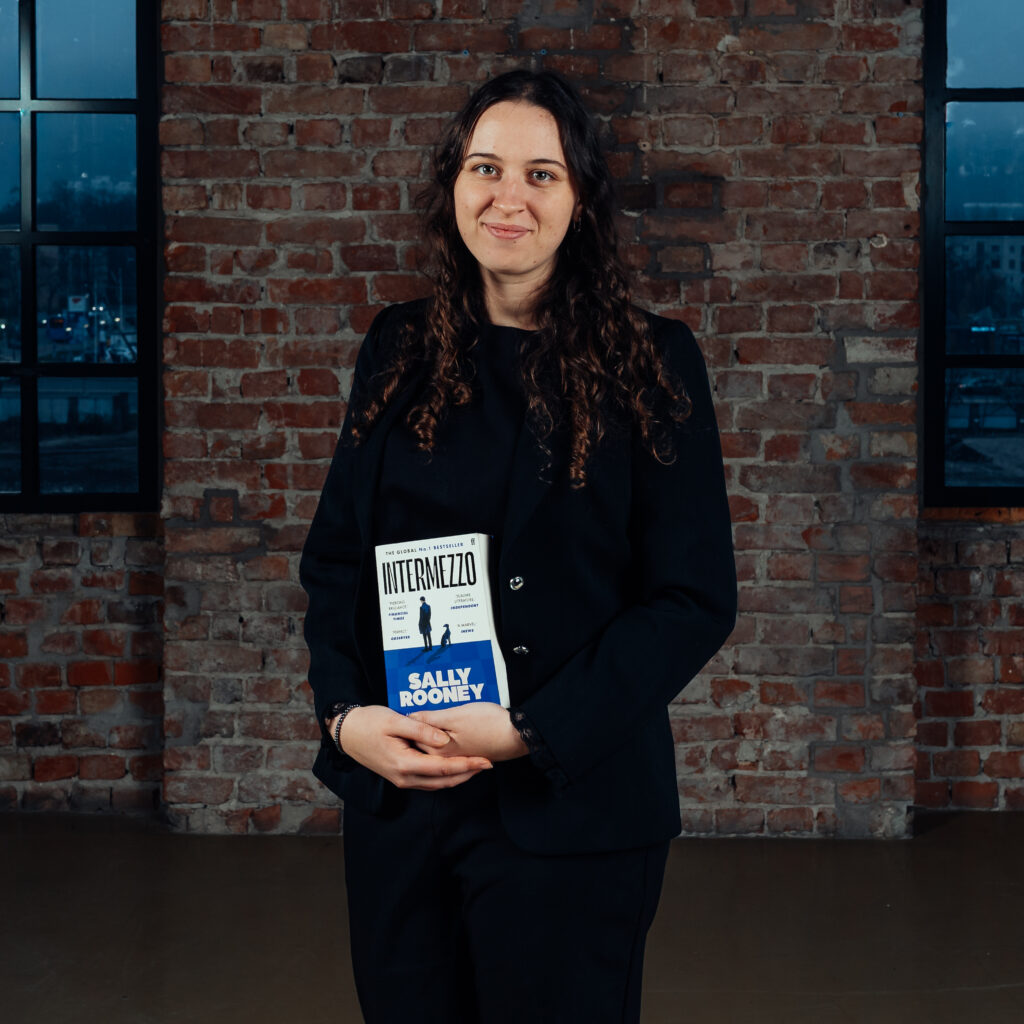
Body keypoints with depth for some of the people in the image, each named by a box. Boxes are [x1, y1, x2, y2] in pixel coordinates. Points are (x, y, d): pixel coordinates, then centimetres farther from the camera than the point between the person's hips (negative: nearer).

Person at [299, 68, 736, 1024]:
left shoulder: (650, 364, -5)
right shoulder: (398, 352, 6)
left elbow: (696, 601, -8)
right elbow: (333, 558, 9)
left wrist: (530, 730, -16)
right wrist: (345, 715, -8)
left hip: (571, 810, -3)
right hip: (395, 795, 3)